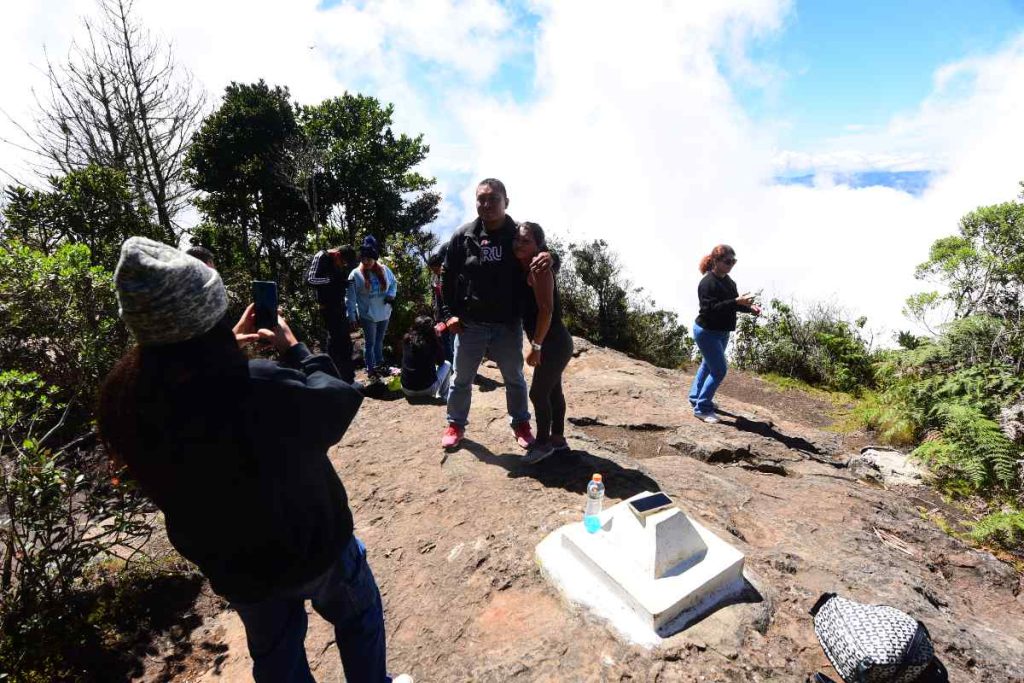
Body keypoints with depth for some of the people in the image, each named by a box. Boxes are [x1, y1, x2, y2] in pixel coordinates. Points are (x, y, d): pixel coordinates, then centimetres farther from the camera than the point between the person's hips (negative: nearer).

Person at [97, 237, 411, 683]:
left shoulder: (126, 399, -22)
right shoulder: (266, 388, -41)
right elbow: (340, 399, -19)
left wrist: (226, 348, 5)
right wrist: (294, 349, -7)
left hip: (231, 567, 5)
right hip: (315, 546, -4)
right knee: (357, 613, 29)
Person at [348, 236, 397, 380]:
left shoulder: (384, 269, -4)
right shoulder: (355, 274, -13)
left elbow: (394, 283, 12)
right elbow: (351, 297, -12)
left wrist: (391, 295, -7)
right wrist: (351, 316, -15)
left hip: (384, 314, 4)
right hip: (367, 315, -4)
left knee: (379, 341, 20)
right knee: (370, 343, 6)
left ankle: (379, 364, 38)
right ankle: (370, 369, 20)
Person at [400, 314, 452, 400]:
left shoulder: (406, 339, -4)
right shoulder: (432, 342, -13)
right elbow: (440, 362, 4)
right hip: (426, 389, -4)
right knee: (447, 365, 20)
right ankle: (443, 395, 29)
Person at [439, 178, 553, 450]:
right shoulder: (463, 236, -4)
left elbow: (541, 258, 4)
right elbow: (447, 277, 3)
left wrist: (549, 258, -22)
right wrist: (449, 313, -3)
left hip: (508, 324, 0)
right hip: (470, 324, 0)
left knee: (514, 378, 16)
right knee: (462, 378, 13)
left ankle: (520, 423, 35)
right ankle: (456, 424, 32)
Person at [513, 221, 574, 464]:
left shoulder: (539, 269, -17)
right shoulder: (524, 269, 10)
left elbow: (546, 310, -24)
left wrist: (535, 346, -22)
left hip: (554, 343, -9)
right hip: (553, 343, 9)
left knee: (538, 393, 0)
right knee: (552, 390, 17)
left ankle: (543, 442, 16)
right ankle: (557, 438, 31)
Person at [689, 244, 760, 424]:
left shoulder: (727, 280, 6)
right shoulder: (708, 283, -23)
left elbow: (732, 304, 15)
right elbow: (711, 309, -32)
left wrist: (749, 307, -2)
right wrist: (737, 302, -37)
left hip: (721, 332, 10)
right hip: (707, 332, -9)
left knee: (708, 365, 21)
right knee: (719, 370, -8)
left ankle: (696, 397, 38)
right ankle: (702, 409, 2)